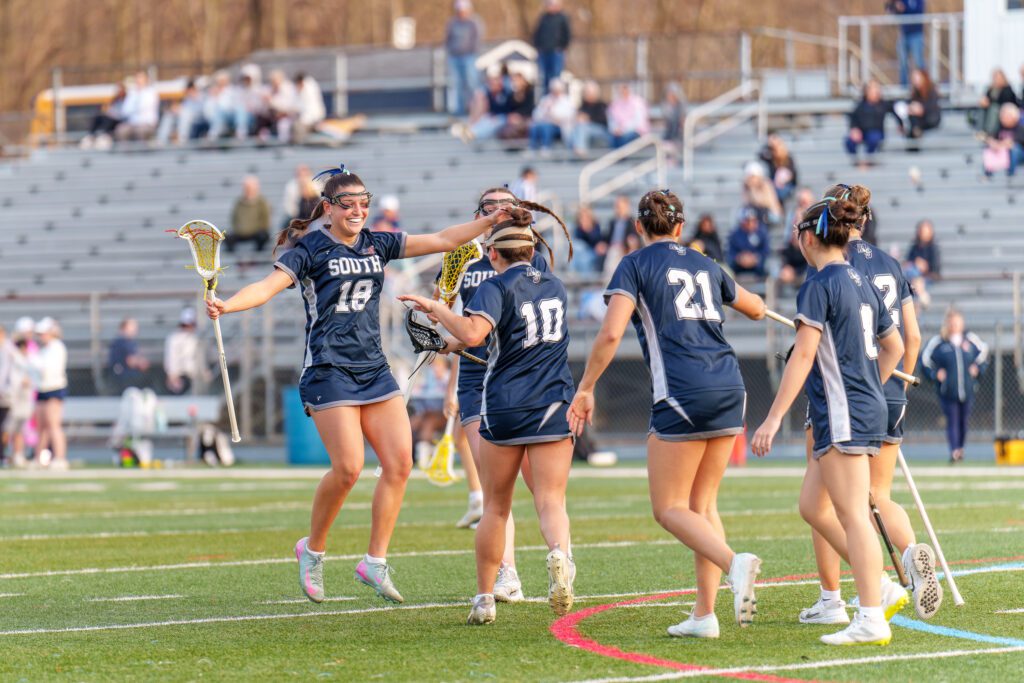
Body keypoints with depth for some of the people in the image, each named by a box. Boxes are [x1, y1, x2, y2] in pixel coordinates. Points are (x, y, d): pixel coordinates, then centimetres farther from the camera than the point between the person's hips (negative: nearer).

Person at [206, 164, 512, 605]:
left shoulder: (377, 245, 11)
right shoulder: (309, 249, -4)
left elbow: (443, 241, 15)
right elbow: (269, 285, -17)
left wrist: (493, 219, 8)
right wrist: (226, 305, -35)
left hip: (374, 369, 6)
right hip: (328, 370, -6)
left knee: (399, 462, -3)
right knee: (348, 467, -15)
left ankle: (375, 562, 5)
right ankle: (312, 549, 8)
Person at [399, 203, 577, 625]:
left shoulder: (497, 287, -6)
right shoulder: (554, 287, 14)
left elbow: (474, 333, -25)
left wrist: (435, 308, -12)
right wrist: (458, 343, 31)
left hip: (504, 407, -3)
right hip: (554, 408, 3)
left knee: (496, 507, 11)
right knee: (550, 501, -3)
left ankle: (484, 599, 15)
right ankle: (559, 554, -35)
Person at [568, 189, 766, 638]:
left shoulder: (635, 265, 2)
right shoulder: (704, 265, 18)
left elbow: (611, 333, -11)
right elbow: (756, 309, 34)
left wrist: (586, 389, -1)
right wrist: (753, 300, 57)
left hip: (682, 395, -6)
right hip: (729, 387, 6)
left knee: (669, 509, 1)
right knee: (702, 505, 13)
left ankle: (735, 563, -25)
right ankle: (705, 614, 6)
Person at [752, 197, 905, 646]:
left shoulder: (819, 286, -11)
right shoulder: (862, 284, 14)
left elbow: (803, 355, -18)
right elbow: (894, 347, 24)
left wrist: (774, 418, -18)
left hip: (841, 414, -9)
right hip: (868, 407, 9)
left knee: (853, 515, -9)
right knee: (812, 504, 15)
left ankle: (871, 620, -11)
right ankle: (879, 588, 12)